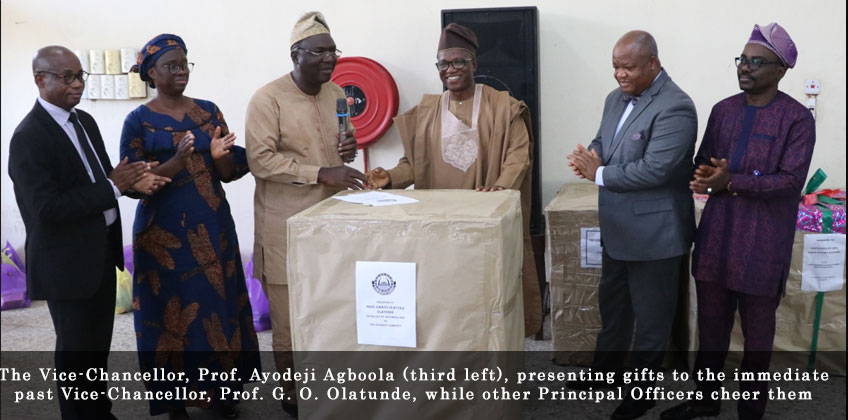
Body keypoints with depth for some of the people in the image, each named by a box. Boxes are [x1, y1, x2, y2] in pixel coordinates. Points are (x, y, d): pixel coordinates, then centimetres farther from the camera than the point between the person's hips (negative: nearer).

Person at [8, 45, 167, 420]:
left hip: (101, 251, 8)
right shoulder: (29, 137, -19)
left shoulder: (84, 121, 7)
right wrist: (113, 187, -24)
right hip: (68, 261, -8)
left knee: (98, 344, 21)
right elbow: (47, 209, -25)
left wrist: (132, 181, -7)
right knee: (76, 350, 7)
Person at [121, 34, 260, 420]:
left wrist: (218, 154, -17)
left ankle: (219, 389, 23)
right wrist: (177, 161, -25)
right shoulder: (139, 120, -5)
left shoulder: (208, 111, 7)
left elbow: (230, 172, 6)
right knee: (174, 310, 3)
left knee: (218, 304, 8)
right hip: (165, 232, -4)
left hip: (212, 226, 4)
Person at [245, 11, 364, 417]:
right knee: (291, 318, 2)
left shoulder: (336, 94, 10)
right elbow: (260, 160, -19)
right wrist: (322, 173, -25)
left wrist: (348, 149, -2)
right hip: (287, 225, -6)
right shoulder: (268, 99, -12)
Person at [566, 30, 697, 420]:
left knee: (651, 317, 9)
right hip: (617, 228, 9)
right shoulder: (616, 99, 6)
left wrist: (598, 175, -20)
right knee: (612, 305, 23)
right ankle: (605, 371, 41)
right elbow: (601, 140, 14)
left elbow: (654, 169, -28)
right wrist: (593, 158, -10)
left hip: (654, 233, -9)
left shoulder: (674, 108, -21)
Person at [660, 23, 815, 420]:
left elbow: (791, 181, -16)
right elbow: (703, 163, 9)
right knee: (711, 324, 16)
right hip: (716, 236, 5)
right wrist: (703, 177, -14)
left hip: (763, 243, -5)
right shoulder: (722, 110, 8)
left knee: (757, 332, 11)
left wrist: (731, 182, -23)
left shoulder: (797, 118, -9)